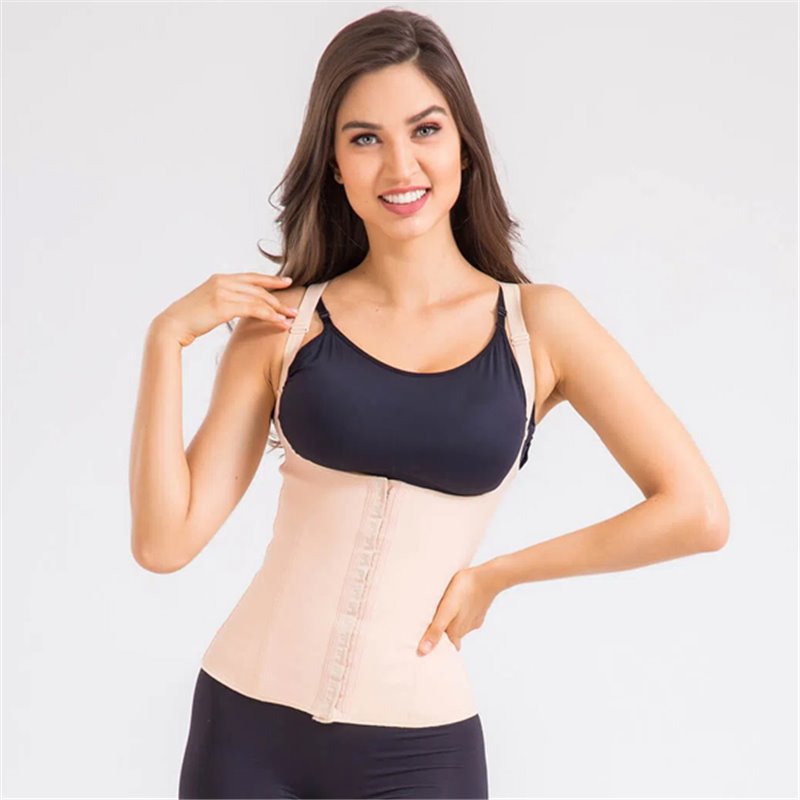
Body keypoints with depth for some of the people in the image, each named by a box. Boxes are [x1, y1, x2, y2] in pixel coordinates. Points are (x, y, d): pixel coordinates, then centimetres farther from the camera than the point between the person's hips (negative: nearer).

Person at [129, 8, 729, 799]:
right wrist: (166, 337, -10)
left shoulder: (538, 324, -2)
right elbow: (165, 541, -4)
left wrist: (496, 573, -4)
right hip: (246, 723, 1)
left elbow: (696, 512, -6)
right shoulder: (281, 320, -1)